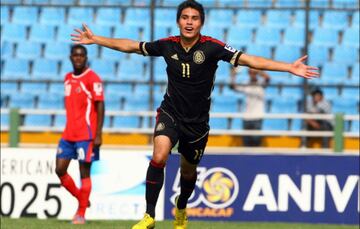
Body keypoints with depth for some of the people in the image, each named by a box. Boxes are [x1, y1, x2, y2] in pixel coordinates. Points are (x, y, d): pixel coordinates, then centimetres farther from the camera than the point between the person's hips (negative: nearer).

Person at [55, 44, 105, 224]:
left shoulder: (92, 79, -8)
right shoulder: (68, 79, 14)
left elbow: (100, 107, -11)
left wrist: (98, 135, -17)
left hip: (86, 135, -7)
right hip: (69, 135, 7)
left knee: (84, 172, -3)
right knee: (60, 169, 3)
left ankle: (81, 213, 4)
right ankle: (82, 199, 22)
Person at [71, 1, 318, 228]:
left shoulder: (211, 47, -17)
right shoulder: (167, 45, -9)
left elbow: (248, 59, -22)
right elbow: (131, 45, 5)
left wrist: (290, 67, -29)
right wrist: (95, 39, 9)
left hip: (197, 122, 0)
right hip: (170, 113, 0)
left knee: (188, 171, 16)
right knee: (159, 157, -26)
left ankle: (181, 209, 48)